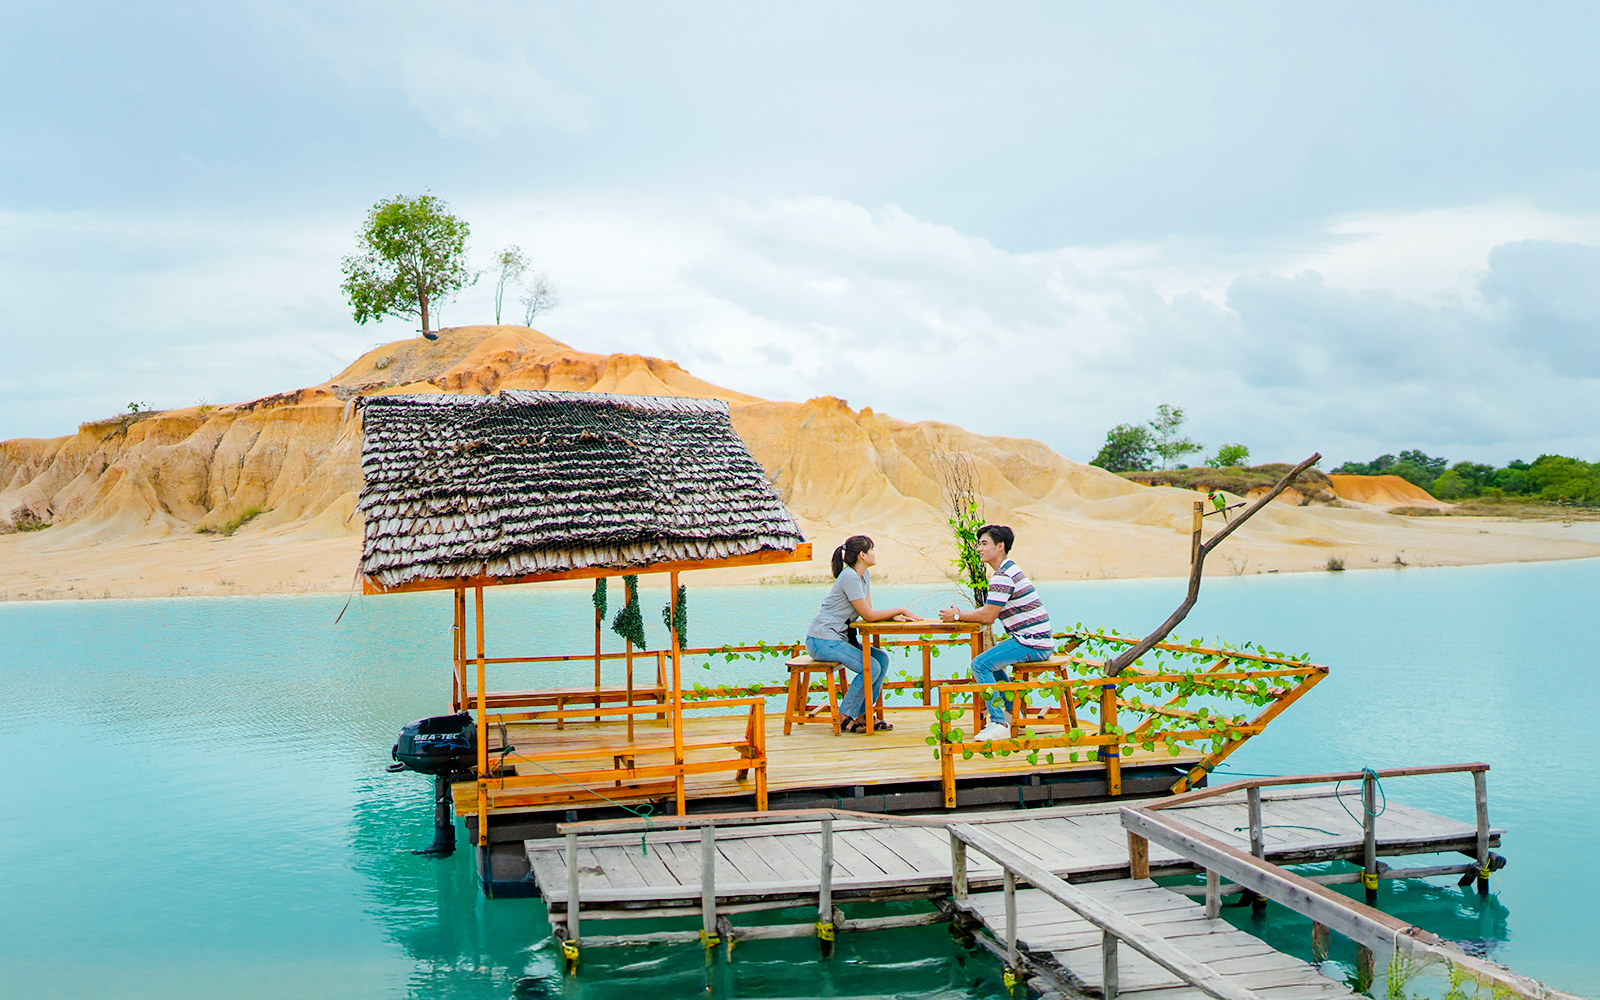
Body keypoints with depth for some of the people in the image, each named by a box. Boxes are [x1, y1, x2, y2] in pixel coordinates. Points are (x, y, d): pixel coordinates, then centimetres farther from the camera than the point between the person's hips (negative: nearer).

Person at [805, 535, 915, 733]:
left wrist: (893, 616, -10)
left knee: (882, 657, -1)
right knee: (872, 667, -18)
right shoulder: (850, 577, -18)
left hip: (838, 638, 10)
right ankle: (845, 718, -7)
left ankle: (863, 714, 4)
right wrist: (900, 610, -11)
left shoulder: (865, 574, 11)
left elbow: (869, 611, 7)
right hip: (822, 640, -10)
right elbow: (868, 615, -18)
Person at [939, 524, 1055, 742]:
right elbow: (988, 612, 20)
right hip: (1034, 640, 11)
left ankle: (999, 724, -18)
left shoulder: (1002, 577, -17)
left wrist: (958, 615, -5)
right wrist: (961, 614, 8)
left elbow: (987, 616, -19)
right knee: (991, 661, 26)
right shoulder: (1009, 570, 17)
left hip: (1033, 643, -11)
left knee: (980, 664, -17)